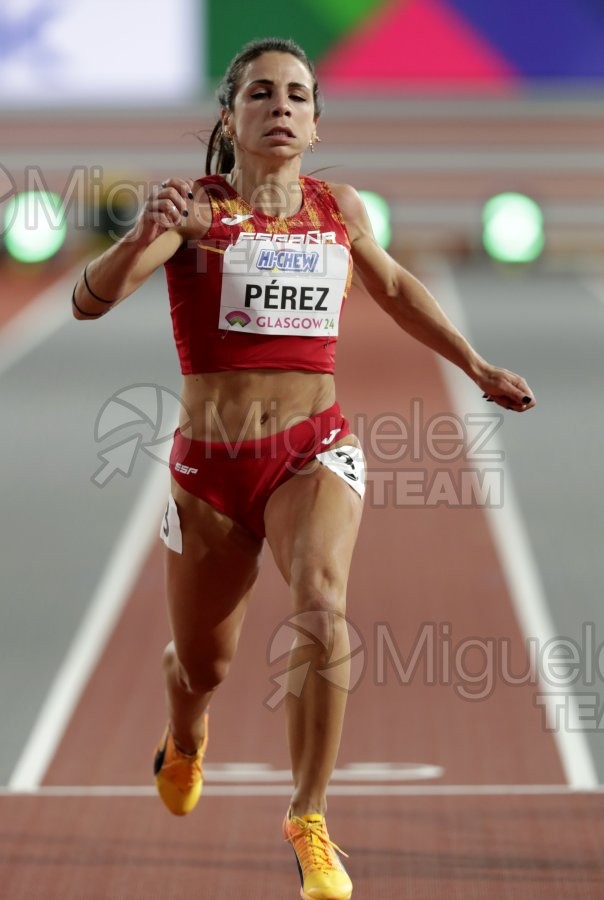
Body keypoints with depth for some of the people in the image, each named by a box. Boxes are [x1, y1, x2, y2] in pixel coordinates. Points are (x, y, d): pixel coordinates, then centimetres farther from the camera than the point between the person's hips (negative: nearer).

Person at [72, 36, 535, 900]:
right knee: (202, 665, 15)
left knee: (323, 605, -30)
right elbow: (89, 301, -21)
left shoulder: (340, 209, 4)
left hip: (314, 449, 1)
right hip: (210, 463, -1)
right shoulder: (194, 206, -8)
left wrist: (476, 365, 29)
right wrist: (145, 237, -41)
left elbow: (392, 285, 25)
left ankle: (309, 820, -17)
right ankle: (185, 741, 54)